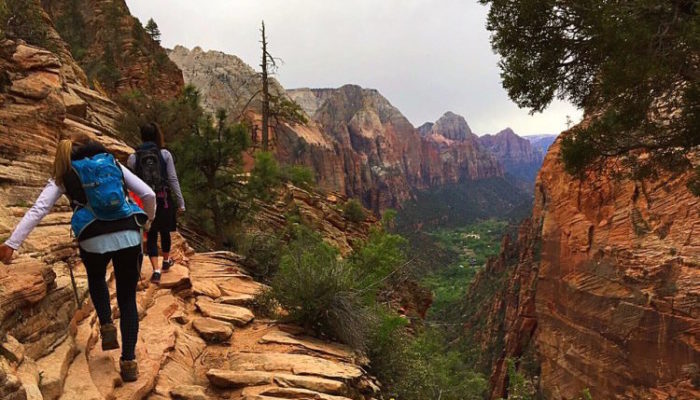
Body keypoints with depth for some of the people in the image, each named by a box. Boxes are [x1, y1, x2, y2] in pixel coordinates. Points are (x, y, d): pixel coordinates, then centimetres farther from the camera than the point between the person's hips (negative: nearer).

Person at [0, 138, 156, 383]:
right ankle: (129, 361, 13)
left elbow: (37, 211, 4)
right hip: (129, 237, 1)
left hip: (94, 240, 0)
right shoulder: (114, 164, 17)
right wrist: (148, 220, 31)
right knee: (127, 298, 15)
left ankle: (106, 326, 19)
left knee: (96, 279, 36)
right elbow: (148, 194, 13)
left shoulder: (63, 177, 16)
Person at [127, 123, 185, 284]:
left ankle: (156, 271, 0)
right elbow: (173, 180, -7)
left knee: (151, 236, 9)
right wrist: (181, 202, -2)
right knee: (165, 232, 19)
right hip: (164, 199, 0)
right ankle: (166, 262, 38)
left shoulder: (133, 158, -3)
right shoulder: (165, 154, -6)